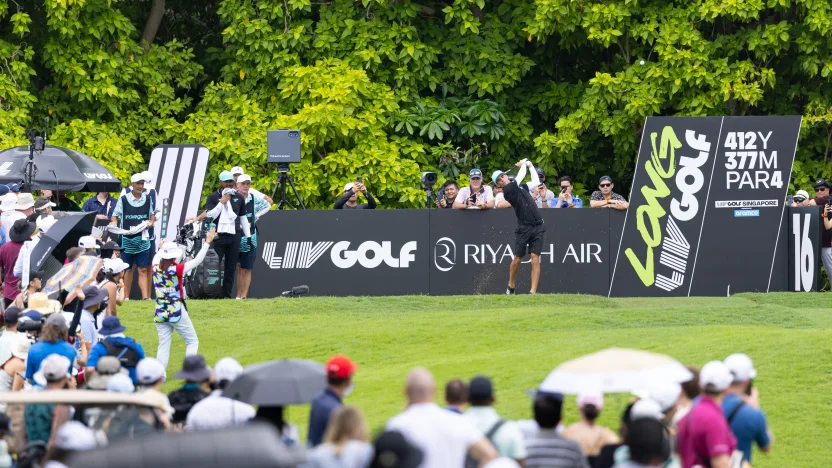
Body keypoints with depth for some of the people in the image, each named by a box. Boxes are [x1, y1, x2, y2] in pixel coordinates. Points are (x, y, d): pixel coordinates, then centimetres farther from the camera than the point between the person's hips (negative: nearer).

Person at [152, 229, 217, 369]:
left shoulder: (156, 269, -1)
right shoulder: (176, 269, -14)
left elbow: (156, 259, 24)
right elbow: (197, 261, -14)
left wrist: (161, 249, 43)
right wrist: (208, 242, -11)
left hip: (160, 314, 5)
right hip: (176, 312, -5)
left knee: (163, 345, 6)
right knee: (192, 341, 7)